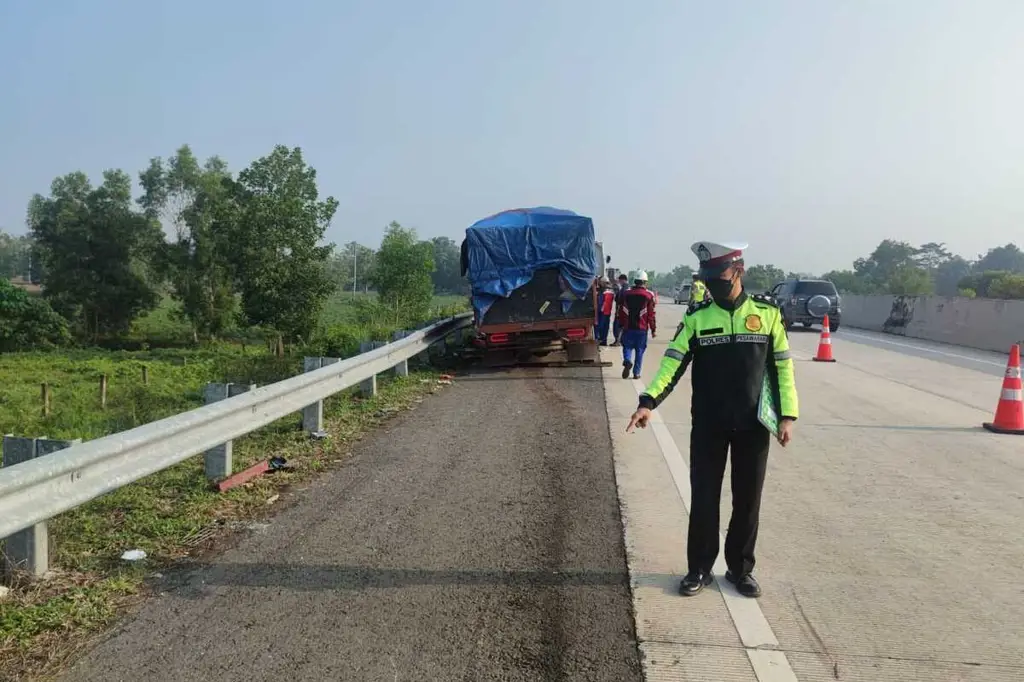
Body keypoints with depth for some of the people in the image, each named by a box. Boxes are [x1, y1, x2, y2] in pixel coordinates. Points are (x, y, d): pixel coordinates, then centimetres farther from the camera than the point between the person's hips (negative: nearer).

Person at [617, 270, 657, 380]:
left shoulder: (626, 293, 3)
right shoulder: (649, 295, -4)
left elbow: (621, 311, 7)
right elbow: (651, 314, -5)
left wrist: (621, 325, 17)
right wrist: (653, 329, 2)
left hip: (628, 327, 1)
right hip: (642, 329, -1)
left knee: (627, 347, 11)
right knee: (640, 350, 7)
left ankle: (627, 361, -18)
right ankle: (636, 373, 9)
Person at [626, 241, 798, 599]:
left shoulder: (767, 312, -2)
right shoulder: (697, 316, -4)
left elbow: (782, 366, 3)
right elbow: (673, 362, -11)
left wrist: (787, 414, -2)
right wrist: (649, 400, -24)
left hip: (753, 424, 0)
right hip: (708, 425, 0)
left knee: (747, 500, 11)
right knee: (704, 498, 7)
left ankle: (740, 568, 28)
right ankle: (699, 569, 22)